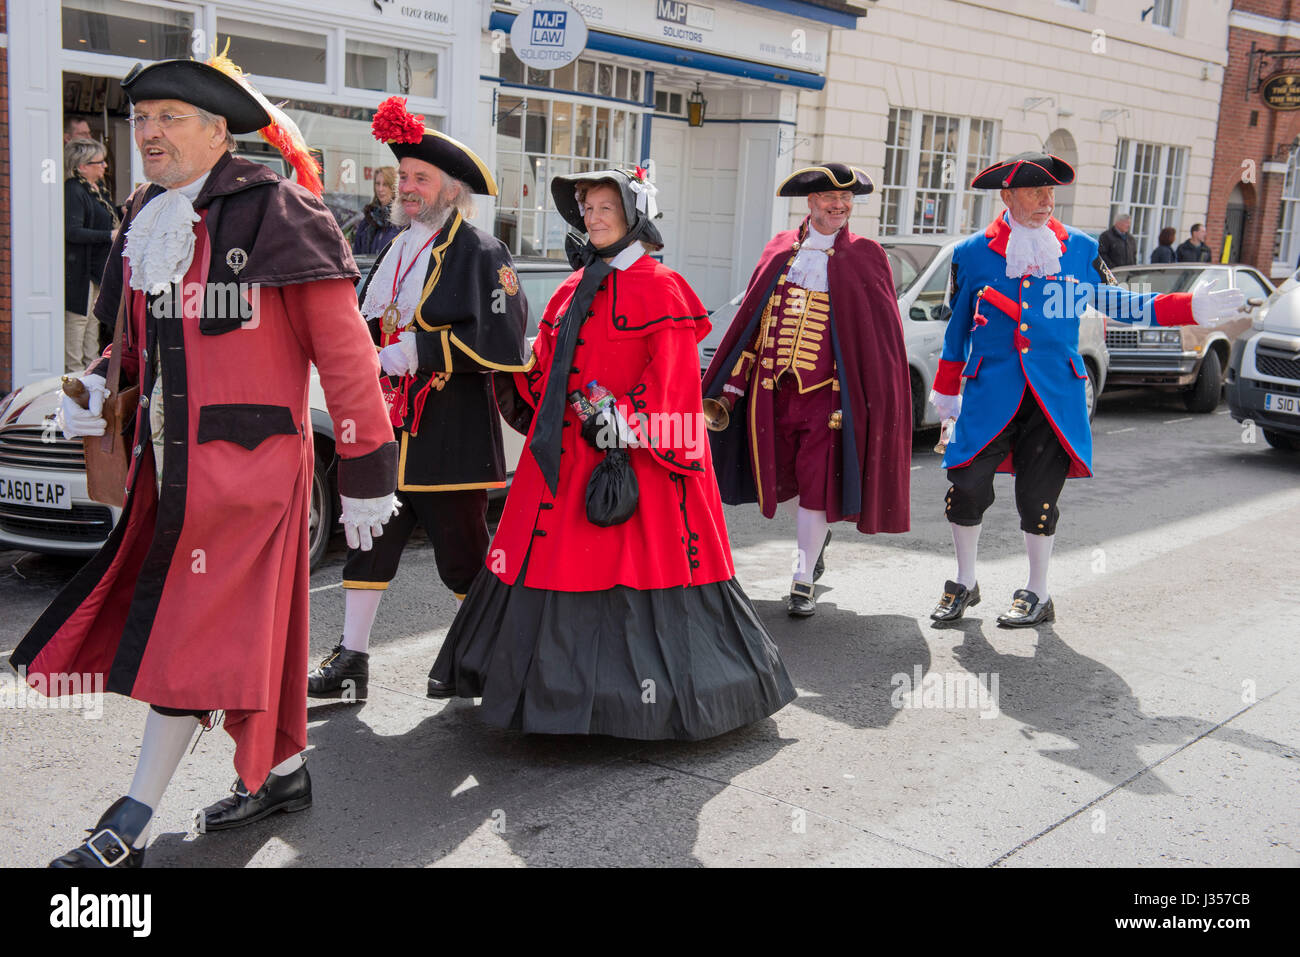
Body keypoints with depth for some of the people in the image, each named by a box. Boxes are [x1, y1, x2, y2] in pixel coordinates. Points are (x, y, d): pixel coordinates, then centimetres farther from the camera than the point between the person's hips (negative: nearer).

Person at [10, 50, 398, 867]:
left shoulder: (272, 211, -11)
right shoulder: (146, 225, 13)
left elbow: (343, 349, -11)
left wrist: (367, 469, -11)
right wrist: (101, 387, 5)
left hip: (246, 458, -8)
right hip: (171, 462, 8)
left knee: (202, 632, -5)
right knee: (245, 626, 15)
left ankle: (130, 830, 1)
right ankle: (283, 771, 32)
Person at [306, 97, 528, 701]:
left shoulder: (479, 253, -7)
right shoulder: (396, 249, 17)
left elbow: (500, 343, -18)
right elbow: (367, 326, 30)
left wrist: (419, 348, -20)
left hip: (448, 437, -7)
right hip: (385, 430, 7)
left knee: (462, 554, 4)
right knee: (369, 542, 7)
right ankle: (351, 662, 16)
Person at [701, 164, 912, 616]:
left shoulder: (864, 256, 0)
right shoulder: (781, 249, 9)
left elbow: (882, 336, -1)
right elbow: (752, 318, 11)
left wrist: (877, 404, -7)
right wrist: (733, 388, 8)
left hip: (827, 392, -3)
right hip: (773, 388, 3)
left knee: (817, 485, -1)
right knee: (783, 478, 14)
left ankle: (803, 582, 11)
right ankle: (815, 538, 43)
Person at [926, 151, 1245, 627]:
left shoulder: (1079, 250, 7)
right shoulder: (971, 254, 5)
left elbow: (1117, 303, 12)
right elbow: (957, 329, 12)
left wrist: (1192, 307, 2)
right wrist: (945, 396, 15)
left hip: (1055, 396, 0)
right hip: (989, 395, 0)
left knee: (1038, 495, 2)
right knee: (967, 486, -5)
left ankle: (1038, 595, 20)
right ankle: (965, 583, 18)